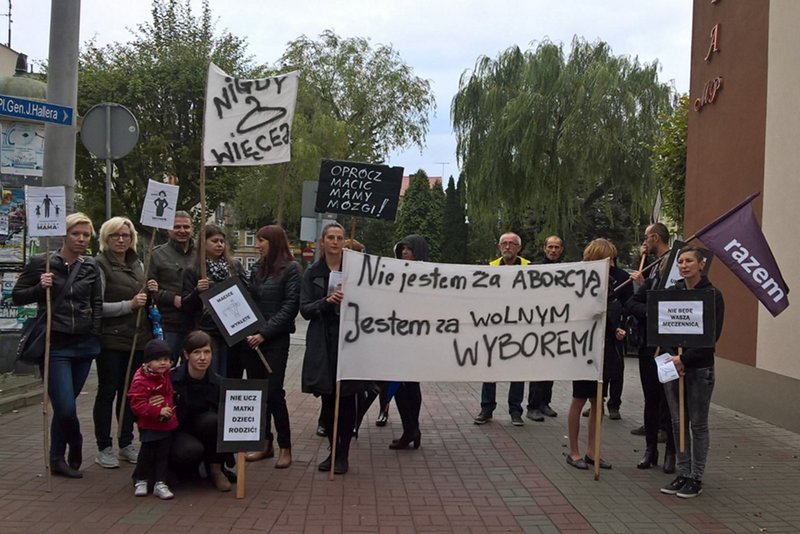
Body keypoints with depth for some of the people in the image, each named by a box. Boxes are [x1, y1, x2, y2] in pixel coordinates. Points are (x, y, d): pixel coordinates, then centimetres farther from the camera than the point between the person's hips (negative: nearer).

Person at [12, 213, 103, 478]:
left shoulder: (91, 267, 6)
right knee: (66, 407, -8)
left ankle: (57, 459, 25)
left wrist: (95, 335, 1)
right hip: (55, 345, -3)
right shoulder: (40, 263, -3)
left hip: (84, 345, 3)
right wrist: (40, 288, -15)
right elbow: (17, 296, 3)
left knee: (65, 405, 9)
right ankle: (75, 449, 18)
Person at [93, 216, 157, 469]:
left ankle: (127, 444, 22)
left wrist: (150, 293, 2)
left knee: (130, 391, 12)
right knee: (107, 392, 3)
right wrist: (129, 304, -21)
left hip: (138, 337, 6)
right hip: (111, 339, -6)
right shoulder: (100, 265, -7)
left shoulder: (137, 264, 13)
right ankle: (104, 448, 11)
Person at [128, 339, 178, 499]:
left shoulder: (166, 375, 5)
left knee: (163, 454, 7)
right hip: (149, 426, -6)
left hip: (167, 423, 6)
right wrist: (158, 411, -30)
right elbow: (137, 404, -24)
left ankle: (160, 483, 14)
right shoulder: (140, 380, -20)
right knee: (147, 453, 5)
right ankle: (140, 481, 25)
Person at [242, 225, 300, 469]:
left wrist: (265, 333, -16)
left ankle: (285, 447, 7)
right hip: (251, 338, 6)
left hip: (275, 340, -6)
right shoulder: (257, 268, 13)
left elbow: (290, 306, -11)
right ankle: (265, 444, 19)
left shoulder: (290, 268, -5)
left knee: (273, 392, -5)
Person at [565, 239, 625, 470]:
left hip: (604, 349, 7)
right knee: (579, 400, 3)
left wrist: (617, 330, 1)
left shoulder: (608, 282, 9)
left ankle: (591, 452, 20)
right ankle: (573, 452, 14)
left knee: (597, 402, 10)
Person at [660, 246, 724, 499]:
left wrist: (685, 358, -18)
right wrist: (672, 358, -10)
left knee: (698, 424, 5)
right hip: (672, 364, 4)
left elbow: (712, 335, -12)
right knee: (678, 422, 10)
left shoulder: (712, 295, -6)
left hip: (699, 368, -4)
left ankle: (696, 478, 15)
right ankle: (683, 473, 20)